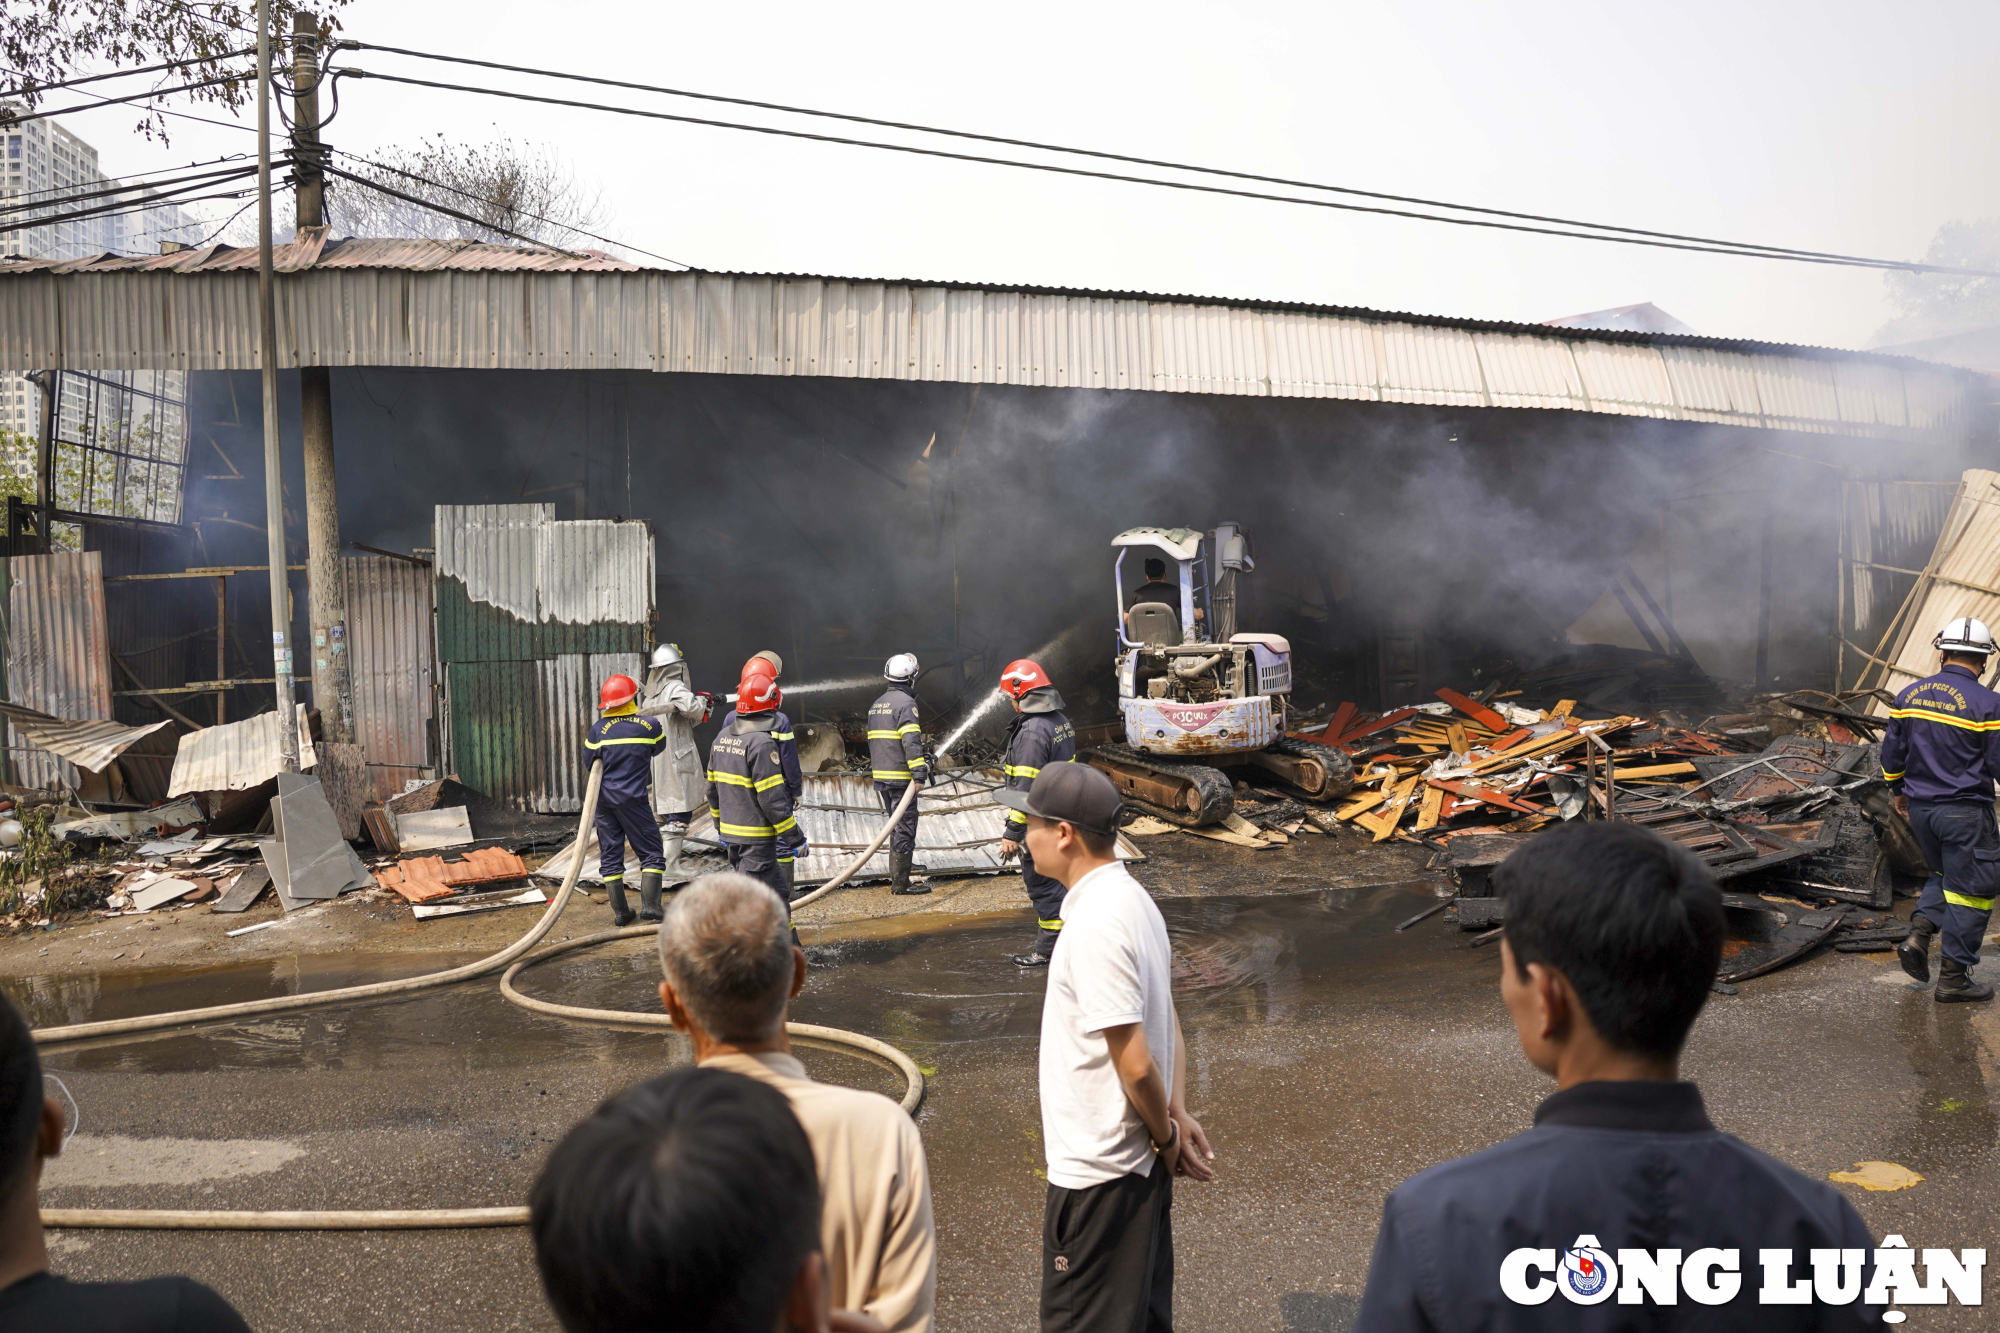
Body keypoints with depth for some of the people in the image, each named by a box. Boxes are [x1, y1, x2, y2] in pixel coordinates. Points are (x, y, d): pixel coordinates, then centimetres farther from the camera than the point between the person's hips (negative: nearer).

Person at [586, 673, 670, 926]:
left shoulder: (598, 729, -2)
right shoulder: (650, 726, -4)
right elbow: (659, 747, 15)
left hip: (604, 799, 3)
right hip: (633, 799, -3)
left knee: (610, 857, 10)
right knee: (651, 853, 6)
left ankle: (620, 912, 11)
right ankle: (649, 905, -6)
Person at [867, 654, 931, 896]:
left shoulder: (876, 704, 16)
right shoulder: (905, 703, -12)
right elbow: (911, 741, -21)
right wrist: (919, 772, -22)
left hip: (881, 775, 9)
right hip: (900, 776, -9)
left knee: (897, 825, 19)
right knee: (905, 827, -5)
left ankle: (897, 873, 27)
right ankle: (901, 882, -4)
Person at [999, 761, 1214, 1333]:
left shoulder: (1093, 925, -26)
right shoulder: (1131, 897, 5)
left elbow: (1135, 1062, -24)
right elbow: (1168, 1023, 10)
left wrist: (1167, 1136, -9)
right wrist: (1177, 1117, 5)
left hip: (1097, 1170, -9)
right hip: (1141, 1161, 9)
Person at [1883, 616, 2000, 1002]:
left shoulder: (1910, 695, 3)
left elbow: (1891, 752, 10)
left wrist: (1899, 790, 25)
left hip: (1919, 808, 6)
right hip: (1965, 811, -6)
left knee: (1943, 874, 24)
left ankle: (1918, 935, 4)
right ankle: (1952, 977, 8)